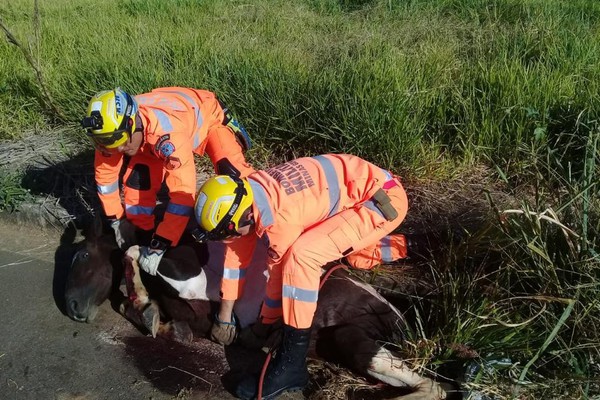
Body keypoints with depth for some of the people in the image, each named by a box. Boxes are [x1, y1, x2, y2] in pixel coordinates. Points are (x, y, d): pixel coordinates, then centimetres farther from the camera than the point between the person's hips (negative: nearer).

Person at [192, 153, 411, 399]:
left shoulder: (280, 218, -31)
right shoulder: (246, 193, -6)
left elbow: (279, 271, -14)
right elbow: (236, 250, 6)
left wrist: (265, 322, 4)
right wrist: (226, 310, 14)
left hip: (384, 199, -10)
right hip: (364, 184, 10)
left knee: (300, 256, -26)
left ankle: (291, 365, -18)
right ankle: (403, 246, 50)